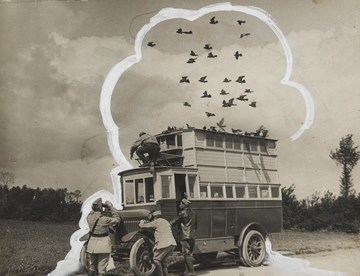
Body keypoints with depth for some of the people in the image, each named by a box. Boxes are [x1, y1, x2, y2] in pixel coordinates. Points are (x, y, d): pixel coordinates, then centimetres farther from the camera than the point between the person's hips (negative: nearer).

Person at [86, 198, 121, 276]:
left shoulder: (89, 217, -4)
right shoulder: (104, 219, -19)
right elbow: (117, 219, -5)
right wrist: (111, 207, -4)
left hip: (92, 244, 6)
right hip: (103, 244, -6)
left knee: (92, 268, 18)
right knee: (102, 269, 2)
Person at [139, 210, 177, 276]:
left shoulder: (156, 222, -1)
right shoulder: (165, 221, 25)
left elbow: (143, 226, 1)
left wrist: (142, 222, 26)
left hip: (164, 243, -8)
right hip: (172, 243, 8)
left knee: (156, 259, 2)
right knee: (164, 260, 19)